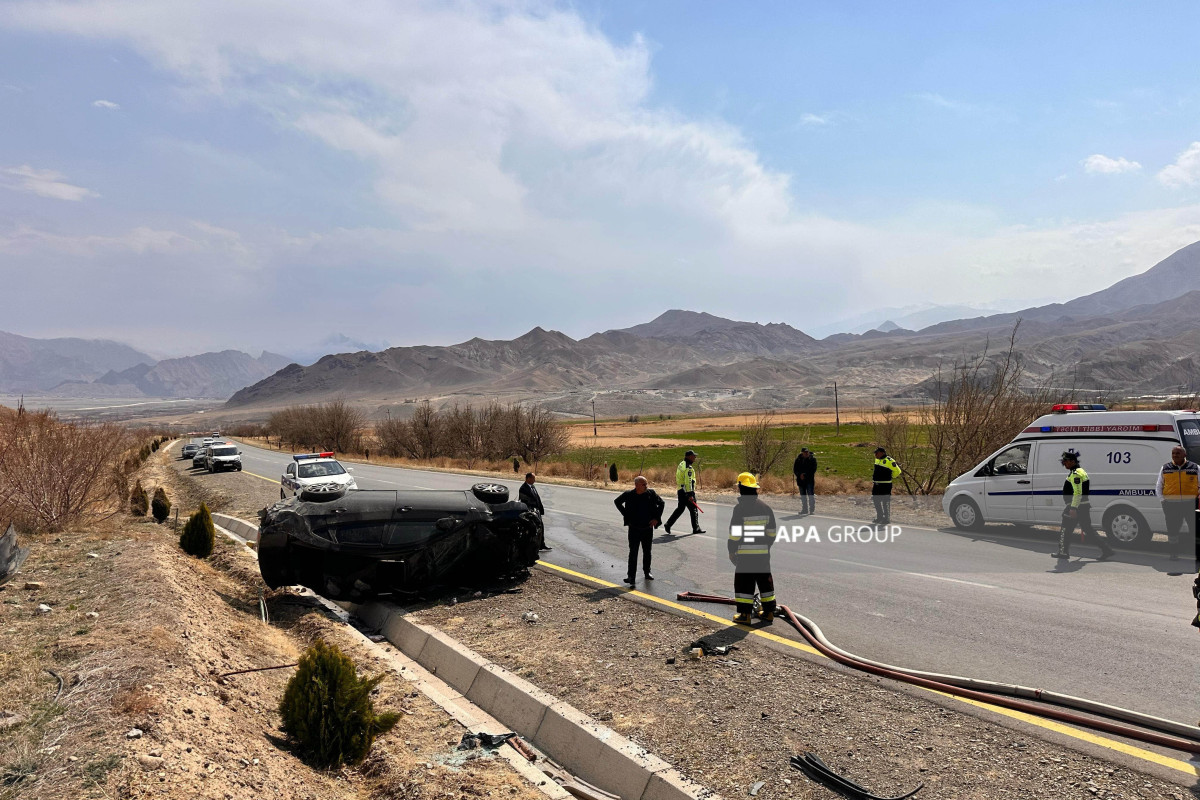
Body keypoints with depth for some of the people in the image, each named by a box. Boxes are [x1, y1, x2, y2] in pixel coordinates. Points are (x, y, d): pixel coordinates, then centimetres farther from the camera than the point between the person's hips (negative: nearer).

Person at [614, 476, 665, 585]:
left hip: (648, 528, 2)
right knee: (633, 552, -3)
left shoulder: (651, 493, -8)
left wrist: (656, 518, 0)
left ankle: (647, 572, 32)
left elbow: (661, 503, 7)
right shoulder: (629, 495, -11)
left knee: (647, 551, 14)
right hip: (634, 528, -2)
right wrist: (625, 515, 1)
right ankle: (631, 575, 1)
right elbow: (617, 502, 7)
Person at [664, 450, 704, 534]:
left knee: (680, 508, 16)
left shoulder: (681, 464, 11)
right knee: (693, 509, 2)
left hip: (680, 490, 9)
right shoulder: (688, 468, -19)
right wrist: (690, 495, -25)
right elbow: (688, 482, -24)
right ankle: (696, 528, 11)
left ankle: (668, 525, 14)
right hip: (687, 491, -9)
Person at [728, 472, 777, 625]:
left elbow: (734, 533, -12)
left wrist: (731, 551, -3)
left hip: (745, 552, -5)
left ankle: (744, 615, 3)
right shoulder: (765, 507, 6)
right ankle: (769, 613, 21)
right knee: (765, 581, 15)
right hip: (763, 552, 5)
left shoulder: (740, 508, -13)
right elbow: (772, 532, 12)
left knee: (744, 583, 2)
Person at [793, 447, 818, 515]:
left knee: (811, 495, -8)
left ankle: (812, 510, -4)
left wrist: (805, 475, -13)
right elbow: (795, 469, 7)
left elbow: (813, 470, -7)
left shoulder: (812, 459, -2)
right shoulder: (798, 459, 7)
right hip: (801, 480, 4)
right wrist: (800, 475, -11)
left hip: (810, 480, -4)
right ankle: (804, 510, 19)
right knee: (803, 496, 10)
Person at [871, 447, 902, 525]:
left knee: (885, 502, -3)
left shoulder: (889, 461, -14)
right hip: (876, 484, 9)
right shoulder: (877, 460, 13)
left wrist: (891, 477, 4)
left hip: (885, 485, -9)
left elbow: (897, 471, -9)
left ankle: (887, 519, 6)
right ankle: (879, 517, 25)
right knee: (876, 500, 13)